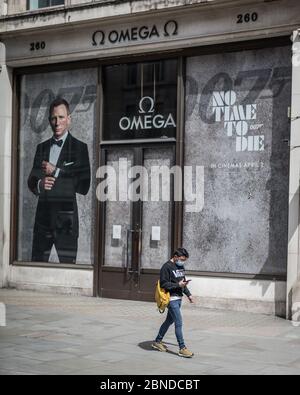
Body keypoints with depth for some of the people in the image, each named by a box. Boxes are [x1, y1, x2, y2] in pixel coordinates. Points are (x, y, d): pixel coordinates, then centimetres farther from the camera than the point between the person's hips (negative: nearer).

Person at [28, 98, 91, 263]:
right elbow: (31, 180, 13)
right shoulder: (41, 147, 16)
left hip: (66, 216, -4)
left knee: (68, 265, -3)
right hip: (43, 215, 4)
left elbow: (83, 186, -6)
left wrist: (56, 172, -11)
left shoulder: (79, 147, 0)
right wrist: (40, 184, -9)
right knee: (37, 264, 6)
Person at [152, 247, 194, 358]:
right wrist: (178, 285, -23)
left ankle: (157, 342, 29)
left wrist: (188, 294, 19)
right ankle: (182, 348, -5)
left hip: (179, 299, 9)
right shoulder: (167, 267, -13)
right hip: (172, 299, -9)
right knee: (179, 323, -9)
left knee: (169, 321, 16)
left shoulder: (180, 266, 14)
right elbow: (164, 284, -17)